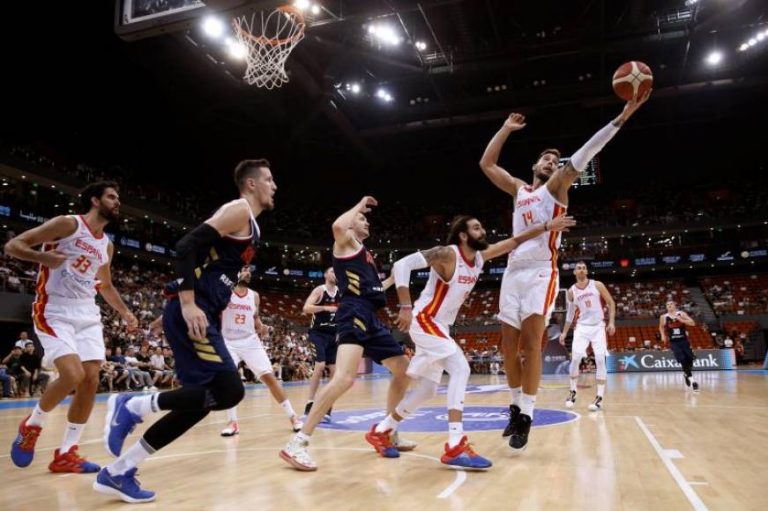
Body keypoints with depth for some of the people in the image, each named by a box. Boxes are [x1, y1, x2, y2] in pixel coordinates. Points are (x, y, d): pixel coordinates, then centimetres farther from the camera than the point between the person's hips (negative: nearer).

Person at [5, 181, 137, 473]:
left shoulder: (107, 245, 14)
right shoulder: (67, 224, -7)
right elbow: (12, 246, -9)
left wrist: (125, 313, 15)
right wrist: (43, 257, -28)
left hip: (87, 315, 7)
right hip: (53, 312, -7)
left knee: (91, 380, -2)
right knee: (73, 375, -21)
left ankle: (66, 454, 9)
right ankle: (32, 426, 9)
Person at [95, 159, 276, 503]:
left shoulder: (249, 225, 24)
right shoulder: (238, 210, -6)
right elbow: (188, 246, -17)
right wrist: (188, 304, -23)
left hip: (202, 315, 10)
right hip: (191, 313, -10)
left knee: (200, 400, 7)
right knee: (229, 391, -16)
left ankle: (117, 472, 14)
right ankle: (132, 406, -3)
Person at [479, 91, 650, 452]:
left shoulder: (557, 186, 10)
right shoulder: (518, 189, 21)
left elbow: (584, 155, -3)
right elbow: (486, 164, 21)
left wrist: (620, 119, -12)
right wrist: (506, 129, 22)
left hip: (541, 271, -4)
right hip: (513, 271, 5)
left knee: (531, 344, -12)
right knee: (509, 346, 4)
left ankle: (526, 415, -3)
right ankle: (516, 405, 20)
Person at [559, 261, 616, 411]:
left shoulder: (597, 285, -3)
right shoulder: (571, 291, 3)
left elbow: (611, 303, 2)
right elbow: (570, 313, 14)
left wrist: (611, 322, -10)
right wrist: (565, 332, 12)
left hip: (598, 327, -1)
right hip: (582, 327, 2)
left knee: (600, 360, -9)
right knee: (575, 358, -9)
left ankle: (600, 397, -3)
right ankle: (573, 392, 8)